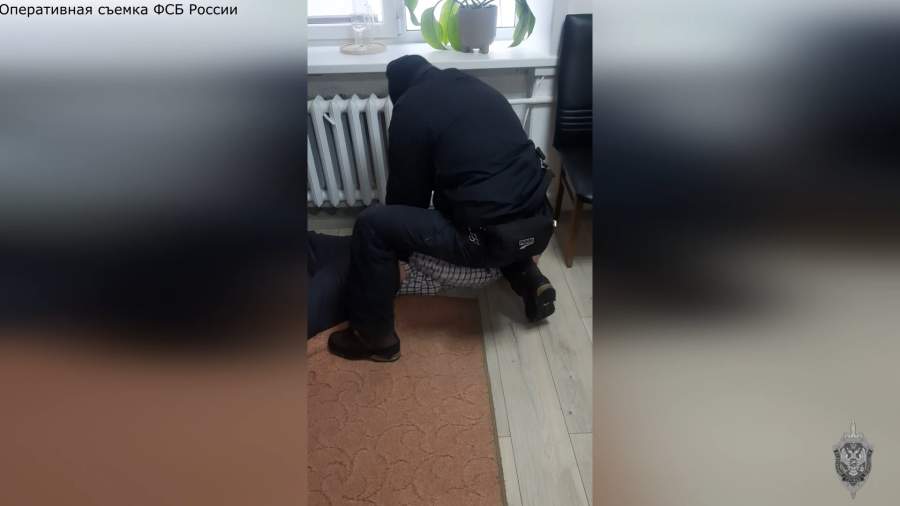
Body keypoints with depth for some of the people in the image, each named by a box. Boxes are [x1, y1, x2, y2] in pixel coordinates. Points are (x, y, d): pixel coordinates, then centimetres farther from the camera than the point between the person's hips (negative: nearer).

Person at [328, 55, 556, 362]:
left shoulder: (410, 107, -2)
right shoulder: (480, 89, 19)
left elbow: (407, 189, 4)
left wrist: (400, 252, 22)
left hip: (490, 238, -7)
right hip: (540, 225, 8)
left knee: (372, 226, 1)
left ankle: (375, 337, 14)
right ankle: (528, 278, 23)